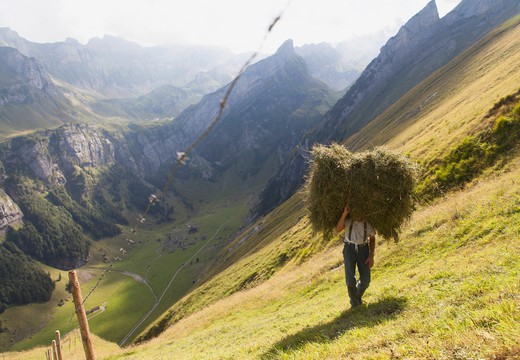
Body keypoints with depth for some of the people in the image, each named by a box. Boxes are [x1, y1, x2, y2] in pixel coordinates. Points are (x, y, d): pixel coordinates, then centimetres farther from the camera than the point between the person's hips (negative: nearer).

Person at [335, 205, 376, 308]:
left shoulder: (368, 221, -5)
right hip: (350, 248, -2)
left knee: (365, 280, 1)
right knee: (350, 279, -6)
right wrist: (344, 213, -30)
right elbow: (337, 230, -25)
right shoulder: (348, 219, -10)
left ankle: (358, 296, 34)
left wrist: (371, 256, -2)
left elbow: (372, 238, 6)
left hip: (363, 249, 2)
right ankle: (355, 303, 16)